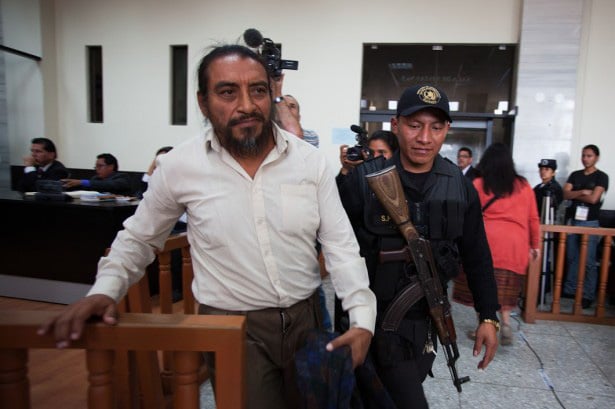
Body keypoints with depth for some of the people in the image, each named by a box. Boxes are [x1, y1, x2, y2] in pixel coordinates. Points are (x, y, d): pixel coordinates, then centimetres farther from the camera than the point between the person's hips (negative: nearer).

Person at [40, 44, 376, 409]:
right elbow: (138, 238, 5)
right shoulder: (179, 165, -10)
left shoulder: (311, 160, -8)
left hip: (306, 317, 3)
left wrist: (362, 319, -14)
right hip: (232, 327, -2)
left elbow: (341, 244, -6)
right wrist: (105, 290, -10)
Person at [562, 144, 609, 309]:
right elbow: (565, 194, 1)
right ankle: (570, 289, 19)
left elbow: (593, 198, -13)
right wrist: (582, 192, -14)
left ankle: (588, 295, 1)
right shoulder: (575, 175, 12)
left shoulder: (601, 177, -1)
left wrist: (574, 194, -1)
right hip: (573, 220, 5)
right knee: (572, 258, 10)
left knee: (588, 261, -5)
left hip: (590, 222, -4)